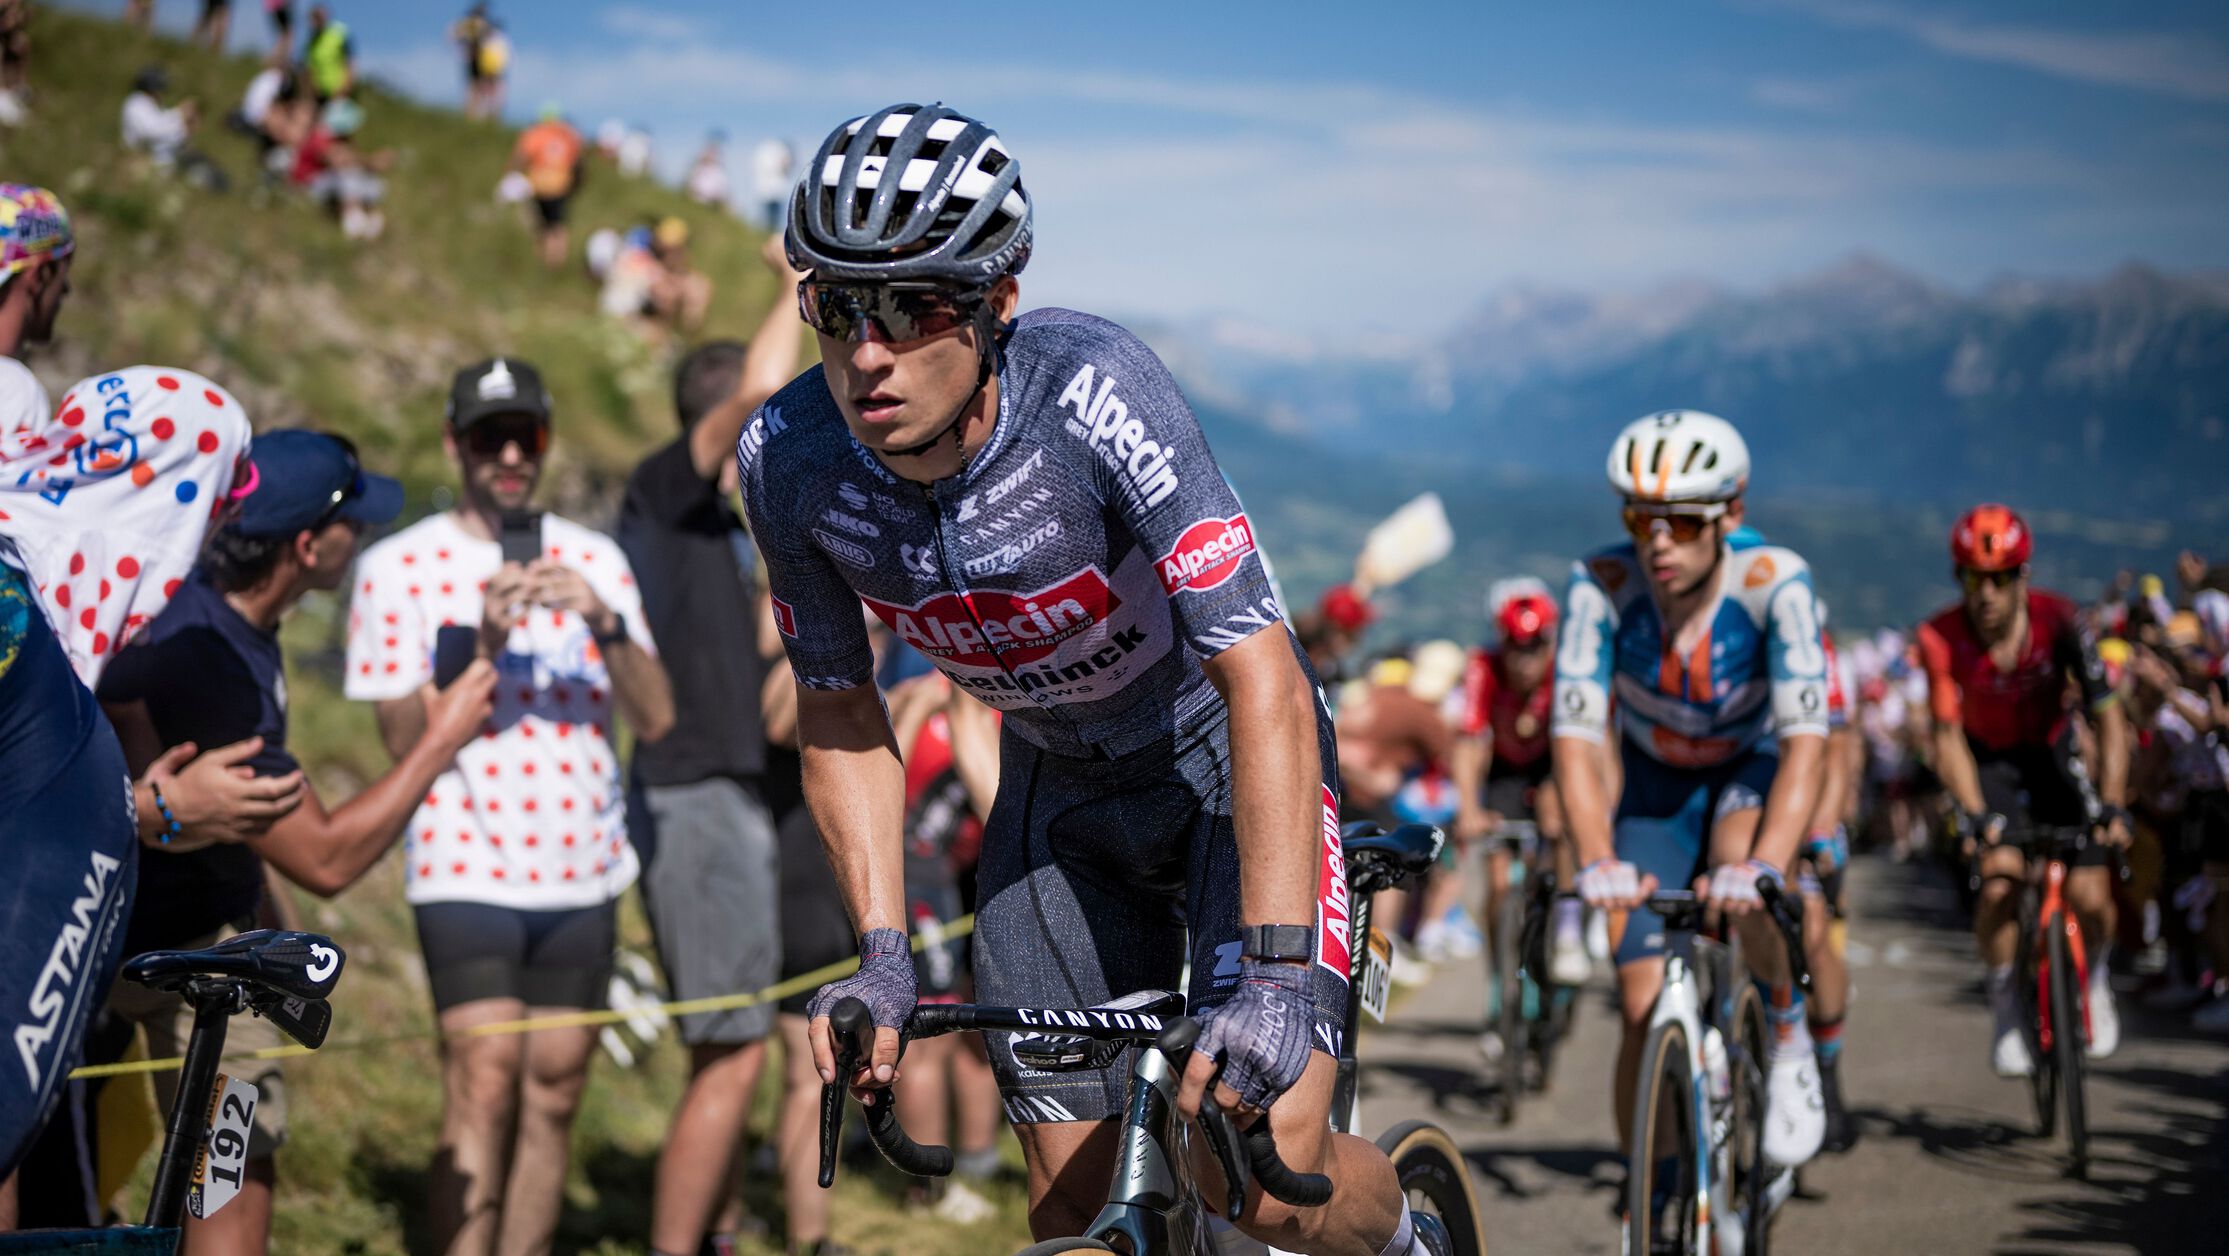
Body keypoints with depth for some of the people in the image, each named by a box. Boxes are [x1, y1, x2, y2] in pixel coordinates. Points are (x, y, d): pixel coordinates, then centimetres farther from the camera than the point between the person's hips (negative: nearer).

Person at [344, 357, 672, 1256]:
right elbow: (401, 735, -4)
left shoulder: (595, 560, 11)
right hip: (467, 869, -4)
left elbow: (655, 718, 3)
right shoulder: (398, 567, 1)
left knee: (553, 1094, 5)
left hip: (580, 870, 4)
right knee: (483, 1089, -16)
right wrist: (479, 644, -18)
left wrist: (604, 622, -14)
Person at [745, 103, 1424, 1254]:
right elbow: (839, 715, -4)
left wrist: (1276, 973, -42)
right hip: (1057, 790, 4)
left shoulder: (1090, 391, -33)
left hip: (1229, 757, -4)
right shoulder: (788, 459, -20)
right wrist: (881, 955, -15)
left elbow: (1263, 678, -35)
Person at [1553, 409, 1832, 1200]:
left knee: (1737, 866, -36)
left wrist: (1764, 865, -51)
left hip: (1752, 772, -2)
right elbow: (1575, 734, -30)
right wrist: (1596, 861, -46)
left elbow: (1805, 735, -37)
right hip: (1656, 788, 2)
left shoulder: (1774, 582, -30)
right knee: (1643, 1005, -9)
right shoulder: (1602, 585, -26)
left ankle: (1788, 1044, -10)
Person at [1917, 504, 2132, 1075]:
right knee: (1999, 882, -24)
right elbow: (1948, 737, -25)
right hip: (1988, 761, -1)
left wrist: (2112, 805, -35)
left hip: (2052, 754, 1)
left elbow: (2108, 717, -25)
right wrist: (1974, 813, -39)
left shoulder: (2056, 620, -25)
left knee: (2090, 899, -11)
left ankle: (2094, 978, 23)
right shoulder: (1941, 637, -26)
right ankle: (2005, 1007, -1)